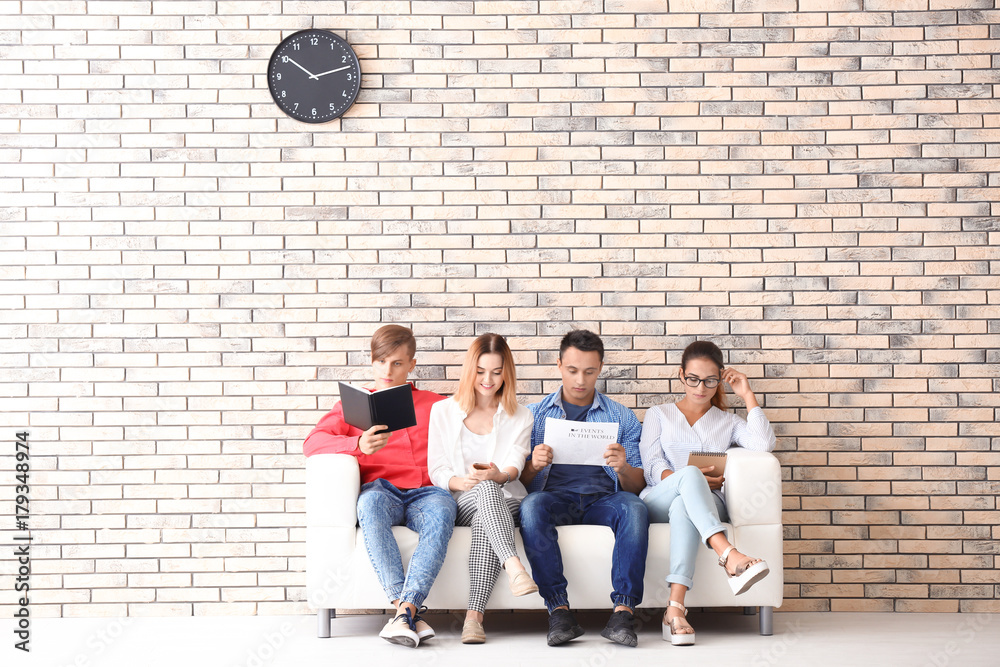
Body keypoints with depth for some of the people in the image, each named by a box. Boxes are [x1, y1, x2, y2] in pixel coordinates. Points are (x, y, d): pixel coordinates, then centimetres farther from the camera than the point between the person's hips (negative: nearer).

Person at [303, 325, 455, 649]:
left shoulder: (436, 405, 25)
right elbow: (313, 443, 5)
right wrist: (358, 445, -15)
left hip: (426, 492, 1)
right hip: (382, 490, 0)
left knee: (442, 512, -37)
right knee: (370, 503, -39)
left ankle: (404, 611, -47)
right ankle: (412, 614, -44)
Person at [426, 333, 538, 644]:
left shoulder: (520, 417, 15)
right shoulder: (443, 411, 14)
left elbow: (514, 466, -2)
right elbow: (435, 470, 7)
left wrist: (498, 475, -27)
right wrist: (460, 481, -16)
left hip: (505, 500, 1)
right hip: (460, 501, 0)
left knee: (483, 520, -37)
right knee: (485, 489, -37)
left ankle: (474, 616, -45)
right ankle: (514, 567, -57)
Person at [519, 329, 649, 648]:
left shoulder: (622, 418, 17)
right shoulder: (535, 414, 17)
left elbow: (636, 485, 10)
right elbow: (520, 481, 10)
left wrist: (623, 468, -14)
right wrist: (533, 466, -14)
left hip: (603, 499, 0)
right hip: (554, 496, 0)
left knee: (634, 508, -33)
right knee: (531, 507, -34)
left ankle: (623, 611, -37)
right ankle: (559, 610, -34)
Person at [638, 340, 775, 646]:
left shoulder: (727, 422, 25)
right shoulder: (659, 414, 24)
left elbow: (764, 444, 2)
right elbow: (652, 468, 7)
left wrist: (747, 395, 7)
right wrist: (691, 479, -13)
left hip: (707, 505, 0)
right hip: (656, 503, 0)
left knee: (683, 505, -39)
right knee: (689, 474, -36)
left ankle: (675, 609, -52)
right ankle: (728, 556, -55)